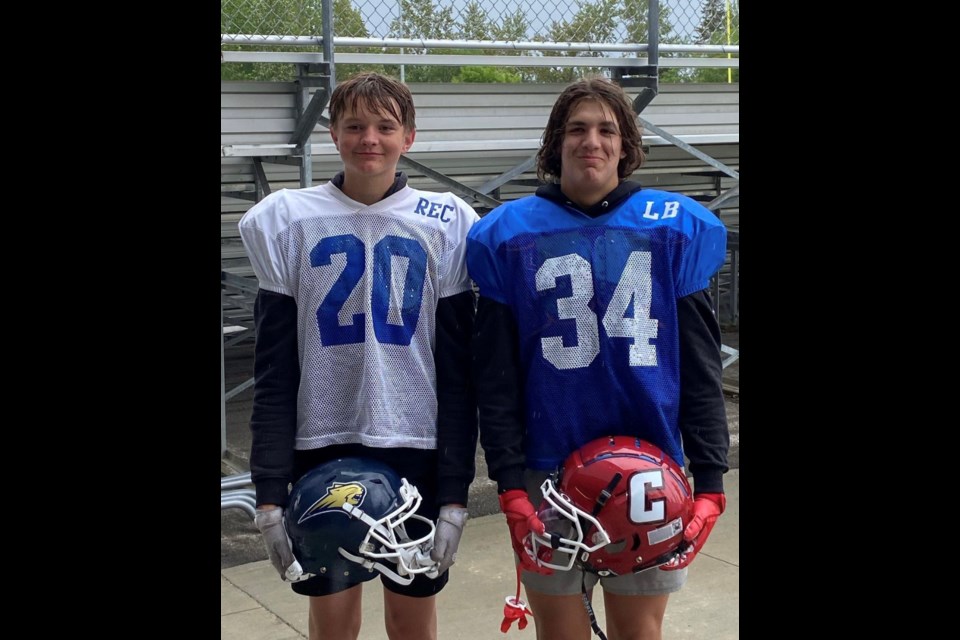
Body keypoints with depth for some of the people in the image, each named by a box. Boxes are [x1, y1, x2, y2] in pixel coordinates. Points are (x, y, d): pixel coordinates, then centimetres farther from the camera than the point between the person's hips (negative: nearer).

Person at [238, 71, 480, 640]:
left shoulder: (447, 224, 0)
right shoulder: (287, 221, 0)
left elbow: (457, 372, 1)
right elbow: (274, 373, 1)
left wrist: (455, 493, -4)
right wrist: (270, 494, -3)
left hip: (416, 448, 0)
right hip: (323, 449, 0)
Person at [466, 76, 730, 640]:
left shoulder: (677, 228, 2)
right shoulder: (510, 234, 1)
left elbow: (700, 368, 3)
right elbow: (495, 375, 0)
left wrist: (710, 482, -2)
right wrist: (510, 485, -7)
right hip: (549, 473, 0)